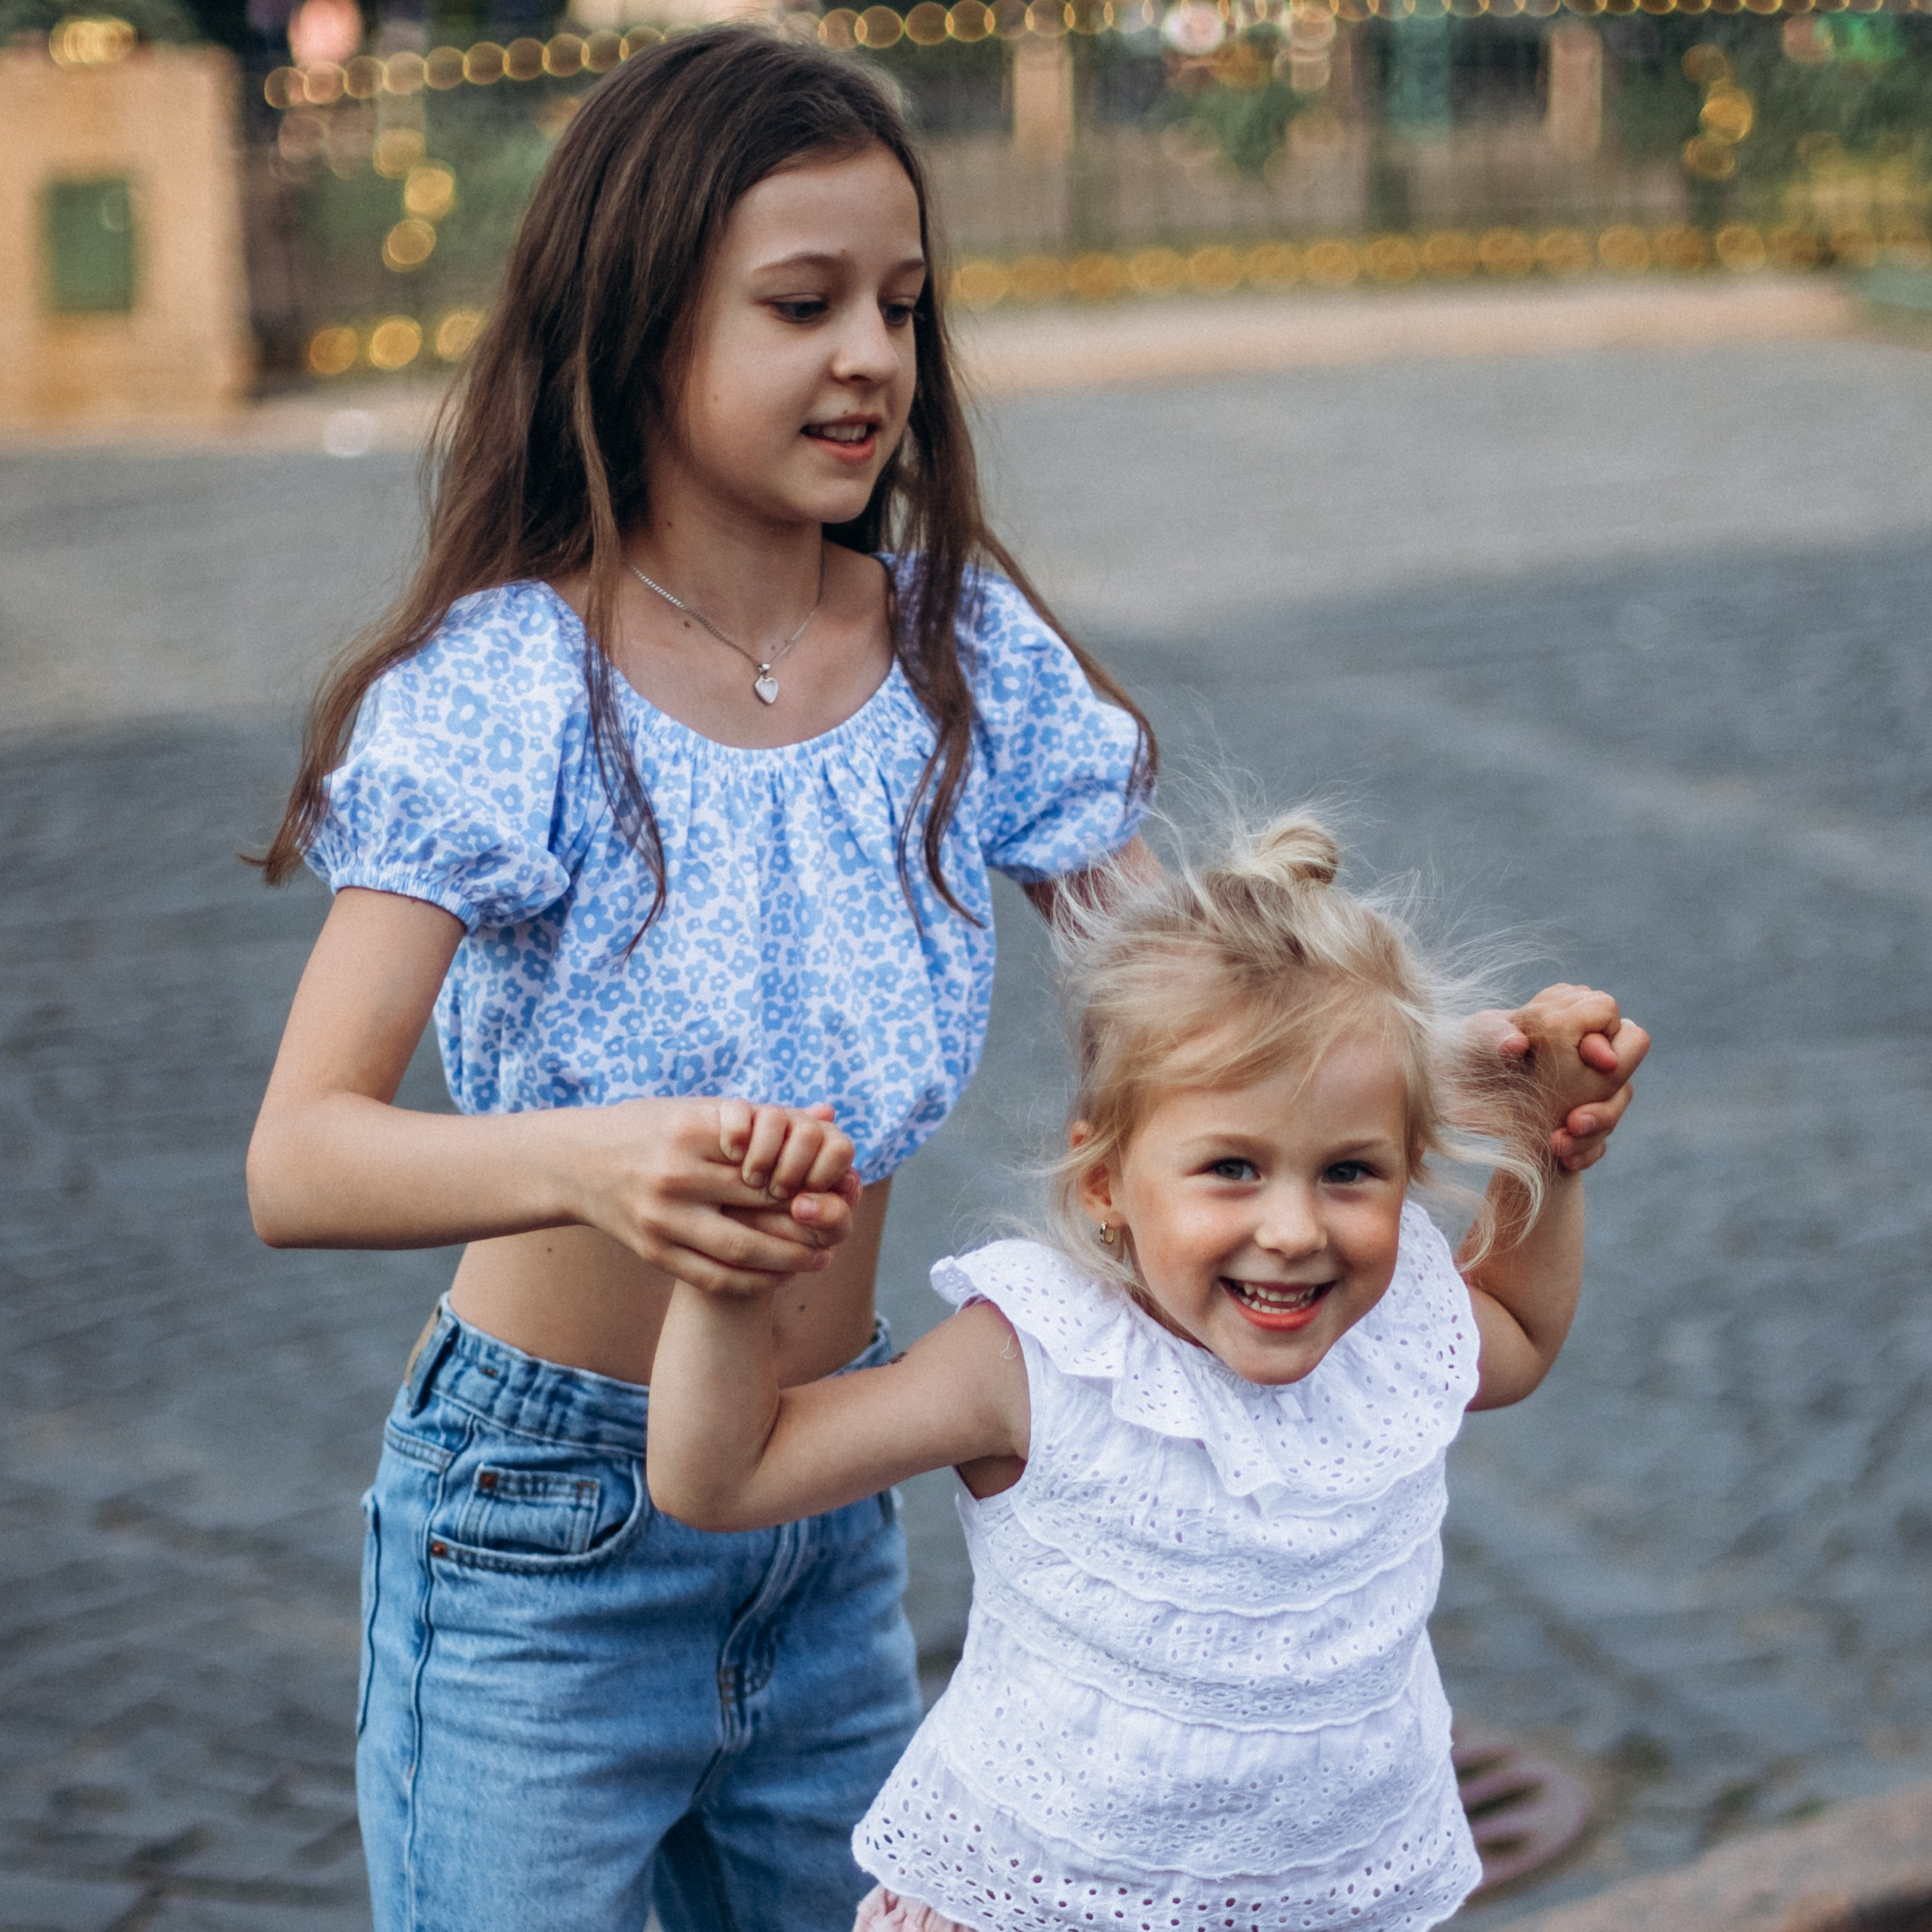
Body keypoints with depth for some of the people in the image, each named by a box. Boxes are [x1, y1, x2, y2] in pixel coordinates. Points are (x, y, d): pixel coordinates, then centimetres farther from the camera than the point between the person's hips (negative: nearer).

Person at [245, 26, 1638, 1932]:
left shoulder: (957, 648, -5)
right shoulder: (514, 684, -18)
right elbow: (298, 1162, -27)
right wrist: (590, 1161, -47)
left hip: (831, 1545, 5)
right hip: (540, 1547, -4)